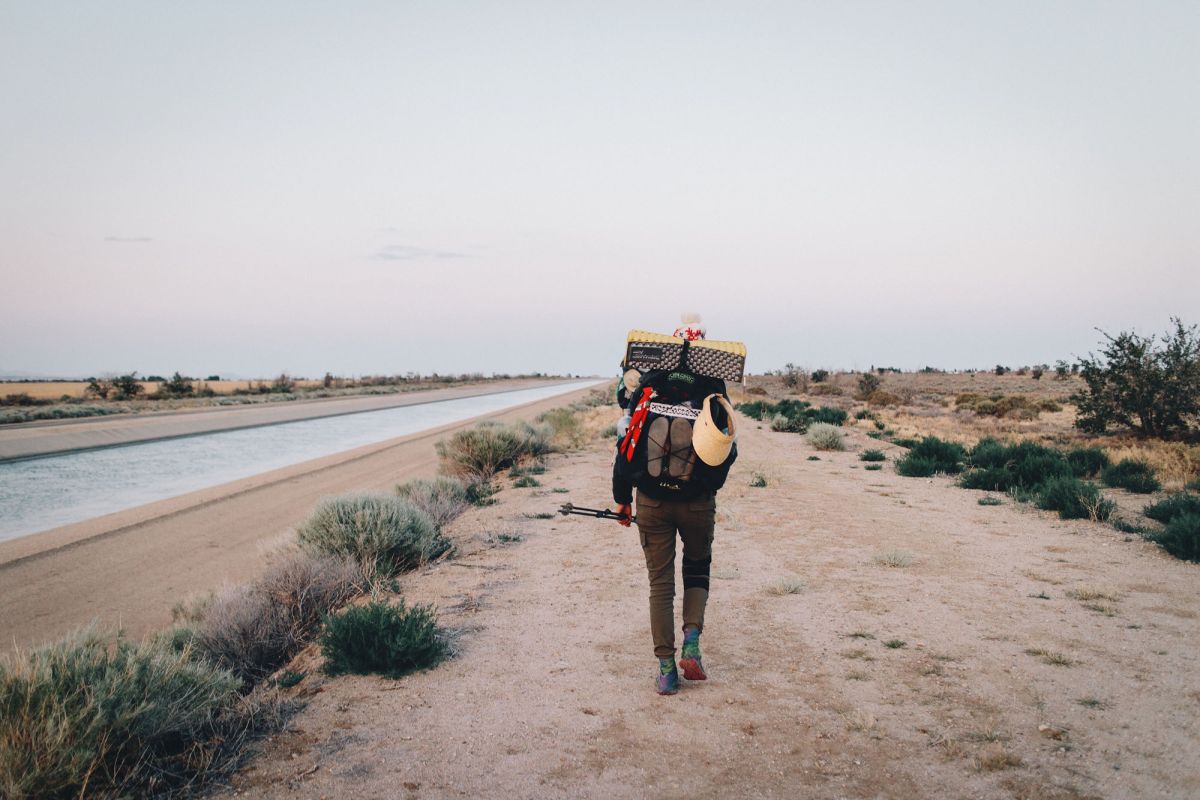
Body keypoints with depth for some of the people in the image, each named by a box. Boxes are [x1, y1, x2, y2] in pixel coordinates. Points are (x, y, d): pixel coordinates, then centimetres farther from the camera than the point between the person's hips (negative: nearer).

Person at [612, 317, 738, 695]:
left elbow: (625, 450, -1)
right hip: (698, 504, 0)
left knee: (660, 582, 9)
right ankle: (691, 643, 2)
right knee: (698, 569, 21)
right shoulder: (713, 400, -6)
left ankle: (666, 668, 7)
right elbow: (724, 457, -3)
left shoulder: (645, 394, -4)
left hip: (652, 503, 0)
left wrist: (622, 500, 9)